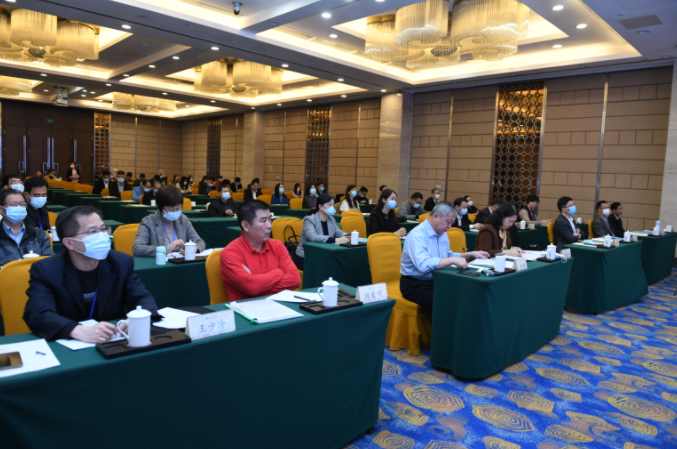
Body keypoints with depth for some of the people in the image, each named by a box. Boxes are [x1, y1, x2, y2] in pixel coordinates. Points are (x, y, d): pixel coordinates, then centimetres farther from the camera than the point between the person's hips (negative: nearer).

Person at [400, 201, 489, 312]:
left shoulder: (442, 233, 8)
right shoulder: (417, 235, -21)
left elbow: (447, 257, 23)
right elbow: (423, 265, -36)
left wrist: (471, 254, 12)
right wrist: (453, 260, -31)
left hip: (436, 281, 8)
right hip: (415, 285, -8)